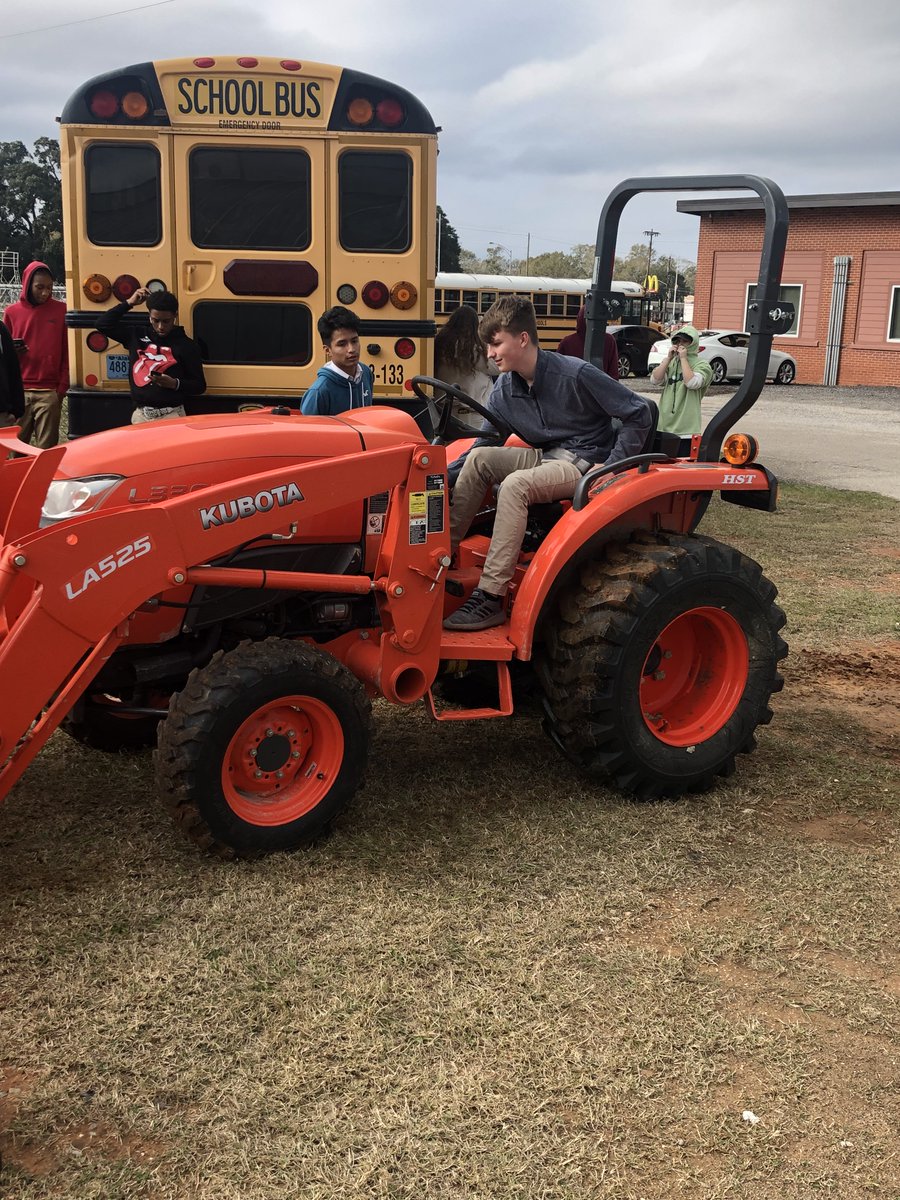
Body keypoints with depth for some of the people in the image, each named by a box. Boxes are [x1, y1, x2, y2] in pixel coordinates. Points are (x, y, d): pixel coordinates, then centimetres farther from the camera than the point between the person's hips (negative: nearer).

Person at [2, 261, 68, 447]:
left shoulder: (61, 310, 4)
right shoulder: (12, 312, 9)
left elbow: (66, 351, 5)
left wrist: (63, 386, -1)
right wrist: (12, 352, -6)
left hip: (50, 393, -2)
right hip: (19, 392, 2)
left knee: (47, 449, -4)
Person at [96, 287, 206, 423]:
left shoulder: (186, 345, -1)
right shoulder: (136, 335, 9)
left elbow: (200, 386, -1)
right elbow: (103, 324, 11)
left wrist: (175, 384, -19)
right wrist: (129, 303, 5)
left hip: (171, 416, -3)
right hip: (140, 414, 3)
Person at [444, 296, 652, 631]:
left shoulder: (576, 374, -18)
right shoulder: (505, 389, 0)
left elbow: (639, 414, -13)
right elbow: (485, 438, 4)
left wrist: (611, 468, -17)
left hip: (585, 463, -7)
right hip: (546, 456, 7)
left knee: (514, 485, -32)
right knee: (479, 459, -17)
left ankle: (490, 599, -33)